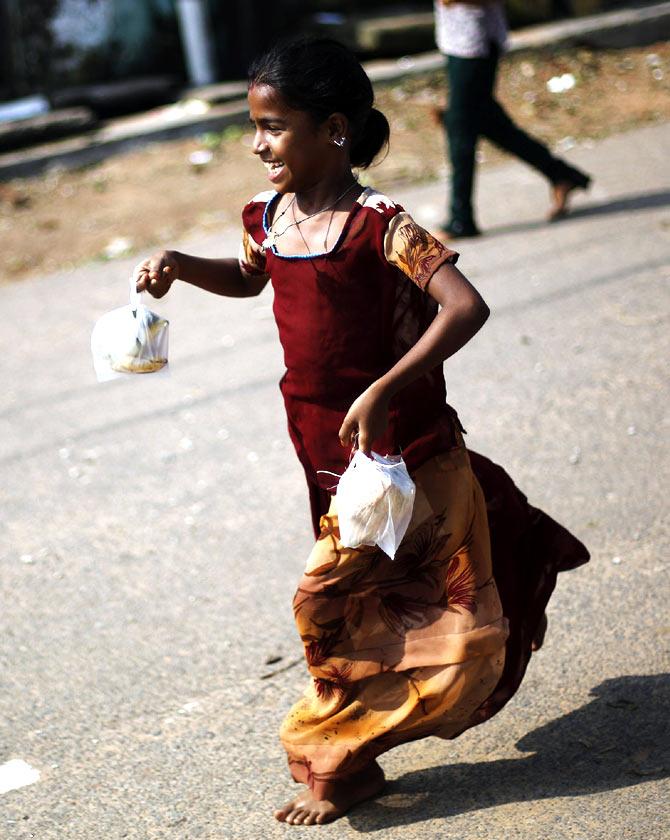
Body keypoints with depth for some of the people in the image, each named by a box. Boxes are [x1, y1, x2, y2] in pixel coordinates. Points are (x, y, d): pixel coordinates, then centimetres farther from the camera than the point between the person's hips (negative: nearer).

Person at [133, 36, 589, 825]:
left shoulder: (378, 225, -21)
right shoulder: (268, 217, 1)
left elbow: (466, 306, -31)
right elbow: (248, 277, 24)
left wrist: (385, 390, -39)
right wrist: (181, 265, 5)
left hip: (398, 452, -7)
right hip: (329, 459, 7)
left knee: (328, 598, -5)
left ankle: (335, 765, 12)